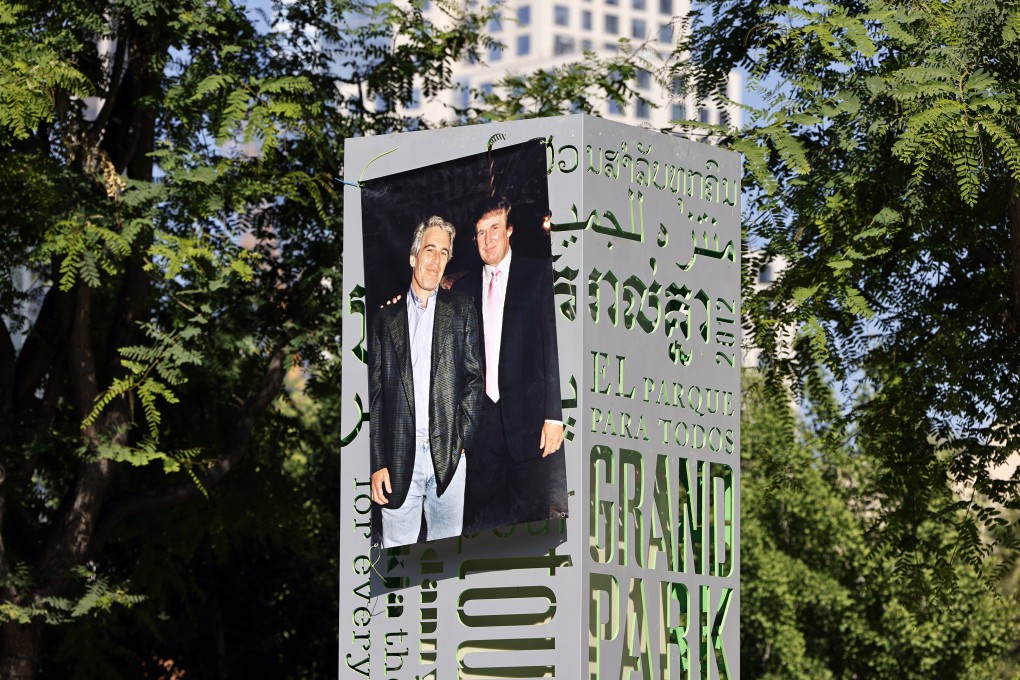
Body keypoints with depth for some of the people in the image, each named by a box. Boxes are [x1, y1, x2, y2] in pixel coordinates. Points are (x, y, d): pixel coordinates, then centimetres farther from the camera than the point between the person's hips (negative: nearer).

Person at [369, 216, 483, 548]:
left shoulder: (461, 309, 11)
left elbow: (473, 377, 8)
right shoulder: (386, 318, 10)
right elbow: (374, 394, 7)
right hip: (398, 457, 0)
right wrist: (377, 464, -1)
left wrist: (462, 440, -4)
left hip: (448, 457, 0)